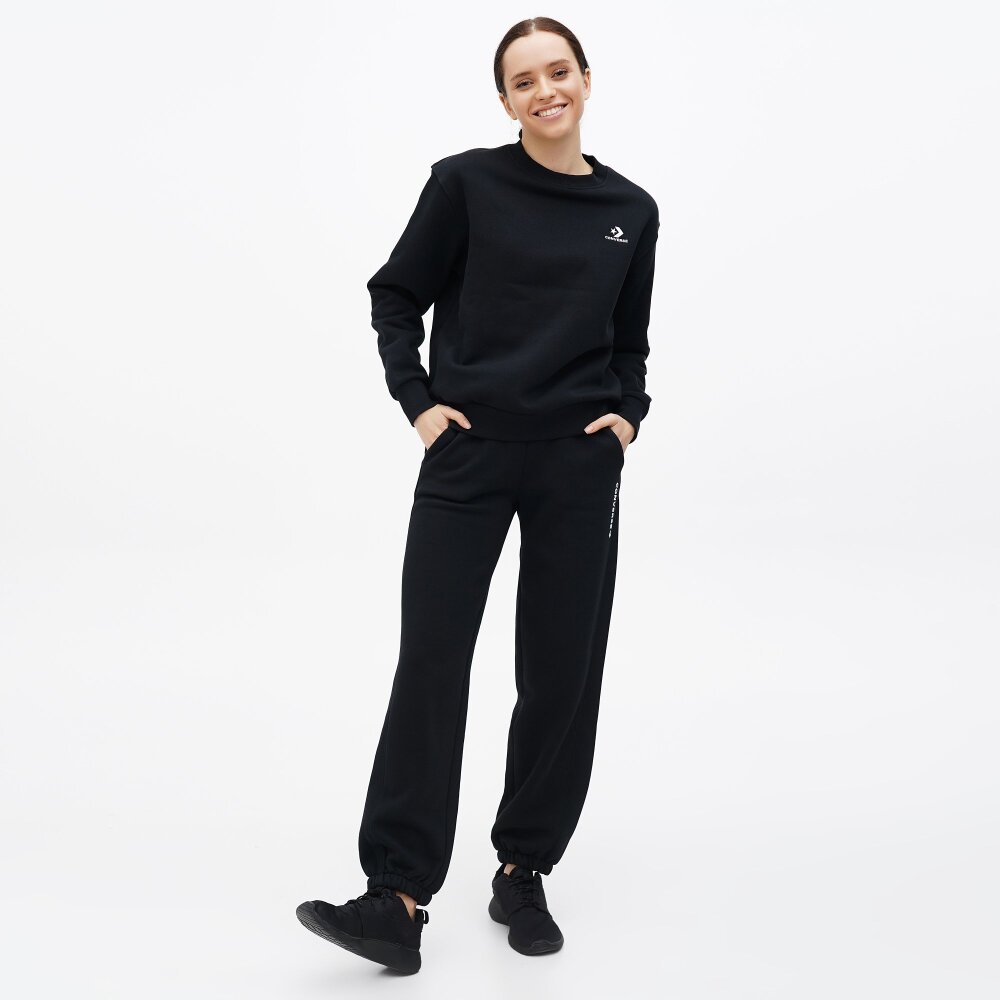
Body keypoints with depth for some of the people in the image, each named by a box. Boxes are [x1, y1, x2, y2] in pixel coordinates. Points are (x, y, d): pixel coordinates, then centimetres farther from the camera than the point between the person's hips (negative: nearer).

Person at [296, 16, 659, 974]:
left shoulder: (632, 211, 8)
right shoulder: (466, 183, -1)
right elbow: (396, 296, 5)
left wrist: (628, 412, 2)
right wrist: (418, 401, -6)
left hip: (579, 464, 3)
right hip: (469, 455, -2)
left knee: (562, 671, 6)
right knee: (430, 662, -7)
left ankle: (523, 874, 21)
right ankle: (397, 897, -3)